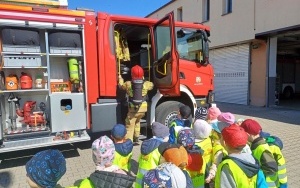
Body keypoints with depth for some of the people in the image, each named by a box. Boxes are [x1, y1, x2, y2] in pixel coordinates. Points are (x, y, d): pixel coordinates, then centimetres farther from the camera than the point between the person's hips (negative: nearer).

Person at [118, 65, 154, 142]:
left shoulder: (128, 84, -6)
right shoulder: (146, 84, -2)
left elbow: (121, 86, 15)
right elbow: (151, 85, 22)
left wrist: (120, 78, 35)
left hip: (133, 108, -3)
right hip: (143, 108, 3)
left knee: (130, 125, 2)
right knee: (137, 121, 28)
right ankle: (136, 137, 37)